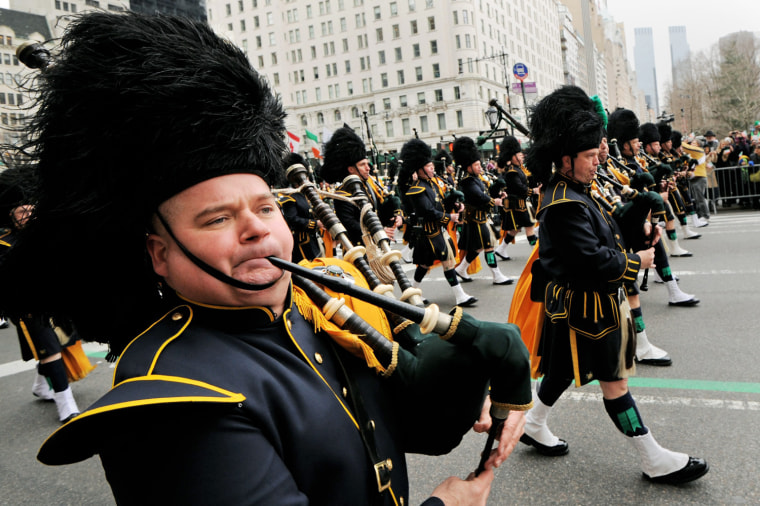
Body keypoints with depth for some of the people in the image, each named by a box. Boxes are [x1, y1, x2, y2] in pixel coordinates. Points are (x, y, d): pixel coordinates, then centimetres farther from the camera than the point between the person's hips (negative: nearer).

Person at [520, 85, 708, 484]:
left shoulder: (571, 190, 7)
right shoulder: (564, 206, -26)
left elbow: (600, 234, 17)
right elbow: (593, 259, -28)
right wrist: (637, 262, -13)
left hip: (594, 301, 10)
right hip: (585, 308, -10)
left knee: (566, 368, 21)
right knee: (614, 381, 2)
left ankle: (533, 425, 38)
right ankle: (654, 460, 15)